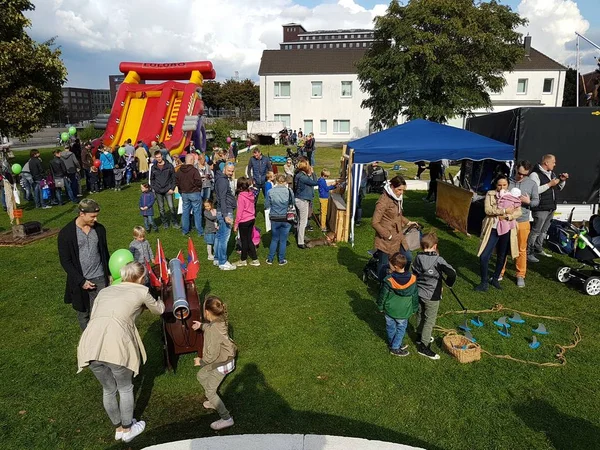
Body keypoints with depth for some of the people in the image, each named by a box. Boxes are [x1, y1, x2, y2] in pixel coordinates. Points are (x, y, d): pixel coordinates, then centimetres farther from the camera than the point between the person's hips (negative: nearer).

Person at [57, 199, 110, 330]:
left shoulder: (100, 229, 0)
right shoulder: (66, 233, -11)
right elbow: (65, 261, -9)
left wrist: (109, 274, 9)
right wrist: (81, 281, -13)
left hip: (100, 279, 2)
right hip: (80, 281, -2)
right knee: (83, 314, 14)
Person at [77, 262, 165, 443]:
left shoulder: (105, 290, 27)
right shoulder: (141, 291, 15)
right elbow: (159, 310, 31)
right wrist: (158, 300, 55)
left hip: (90, 345, 5)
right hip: (116, 345, -5)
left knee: (108, 389, 27)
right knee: (125, 389, 22)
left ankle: (118, 428, 46)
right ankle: (127, 430, 39)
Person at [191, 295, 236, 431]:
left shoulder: (212, 331, -35)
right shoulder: (220, 320, -9)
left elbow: (212, 355, -29)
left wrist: (201, 361, -12)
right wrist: (201, 325, 12)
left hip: (221, 364, -9)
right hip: (223, 359, 9)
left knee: (209, 391, 7)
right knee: (200, 376, 26)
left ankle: (226, 419, 18)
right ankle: (215, 402, 44)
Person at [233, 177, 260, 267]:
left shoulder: (241, 196, -18)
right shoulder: (251, 194, 2)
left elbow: (239, 211, -15)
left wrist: (236, 224, -8)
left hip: (244, 221, -7)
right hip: (252, 219, 7)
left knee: (244, 241, 7)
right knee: (249, 240, 15)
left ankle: (243, 260, 21)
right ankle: (255, 259, 16)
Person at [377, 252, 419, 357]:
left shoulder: (388, 280, -23)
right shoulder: (412, 279, -16)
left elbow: (382, 295, -11)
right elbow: (415, 296, -3)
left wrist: (380, 306, 7)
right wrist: (414, 308, 13)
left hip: (389, 309, 0)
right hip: (404, 311, 0)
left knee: (391, 328, 20)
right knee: (401, 329, 19)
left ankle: (392, 343, 38)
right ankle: (395, 348, 23)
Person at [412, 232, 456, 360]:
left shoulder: (418, 258, -6)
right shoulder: (438, 260, -22)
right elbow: (452, 273, -30)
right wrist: (449, 283, -10)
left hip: (418, 293, 6)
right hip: (432, 296, -6)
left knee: (420, 315, 23)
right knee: (430, 320, 6)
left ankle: (420, 336, 42)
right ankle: (423, 346, 11)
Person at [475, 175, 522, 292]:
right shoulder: (490, 194, 0)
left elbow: (518, 212, -2)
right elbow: (488, 210, -13)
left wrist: (507, 216, -19)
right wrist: (504, 210, -18)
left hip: (507, 230, 3)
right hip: (493, 229, -2)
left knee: (502, 257, 14)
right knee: (484, 256, -9)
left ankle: (495, 279, 33)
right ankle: (484, 283, 5)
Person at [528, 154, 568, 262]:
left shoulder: (552, 174, 15)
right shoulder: (535, 174, -13)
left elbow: (558, 188, 24)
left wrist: (562, 181, 5)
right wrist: (550, 184, -20)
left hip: (551, 208, 9)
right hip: (541, 208, -9)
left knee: (544, 230, 16)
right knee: (536, 231, -8)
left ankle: (538, 249, 28)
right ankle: (528, 253, -3)